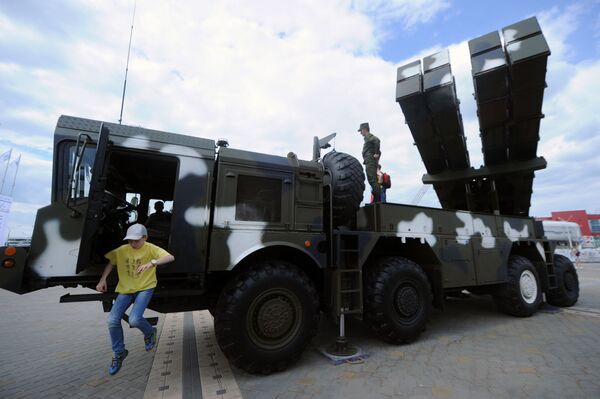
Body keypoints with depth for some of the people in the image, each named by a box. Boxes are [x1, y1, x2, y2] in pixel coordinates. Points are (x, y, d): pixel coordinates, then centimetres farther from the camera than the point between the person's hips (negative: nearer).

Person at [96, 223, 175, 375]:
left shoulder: (150, 249, -13)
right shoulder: (122, 250, 0)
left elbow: (170, 257, -26)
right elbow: (110, 263, 16)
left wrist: (152, 262, -41)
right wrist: (102, 280, 1)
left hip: (145, 288, -4)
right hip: (125, 290, 4)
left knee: (134, 319, -20)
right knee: (112, 320, -9)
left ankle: (149, 332, 16)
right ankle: (119, 353, 16)